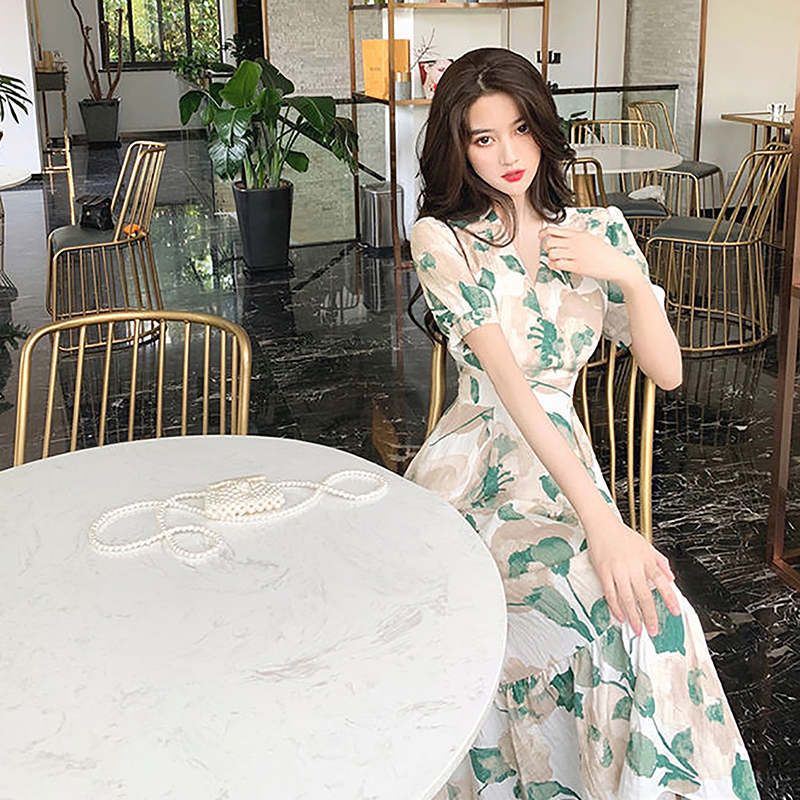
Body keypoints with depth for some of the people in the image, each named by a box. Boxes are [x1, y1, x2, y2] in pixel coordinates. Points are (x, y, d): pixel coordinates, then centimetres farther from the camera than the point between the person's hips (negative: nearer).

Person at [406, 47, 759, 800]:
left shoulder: (599, 230, 7)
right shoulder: (441, 240, -5)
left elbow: (667, 371, 6)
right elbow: (506, 375, -19)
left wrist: (628, 275, -13)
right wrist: (601, 519, -29)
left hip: (562, 460, 3)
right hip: (475, 464, -3)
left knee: (646, 613, -28)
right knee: (634, 615, -29)